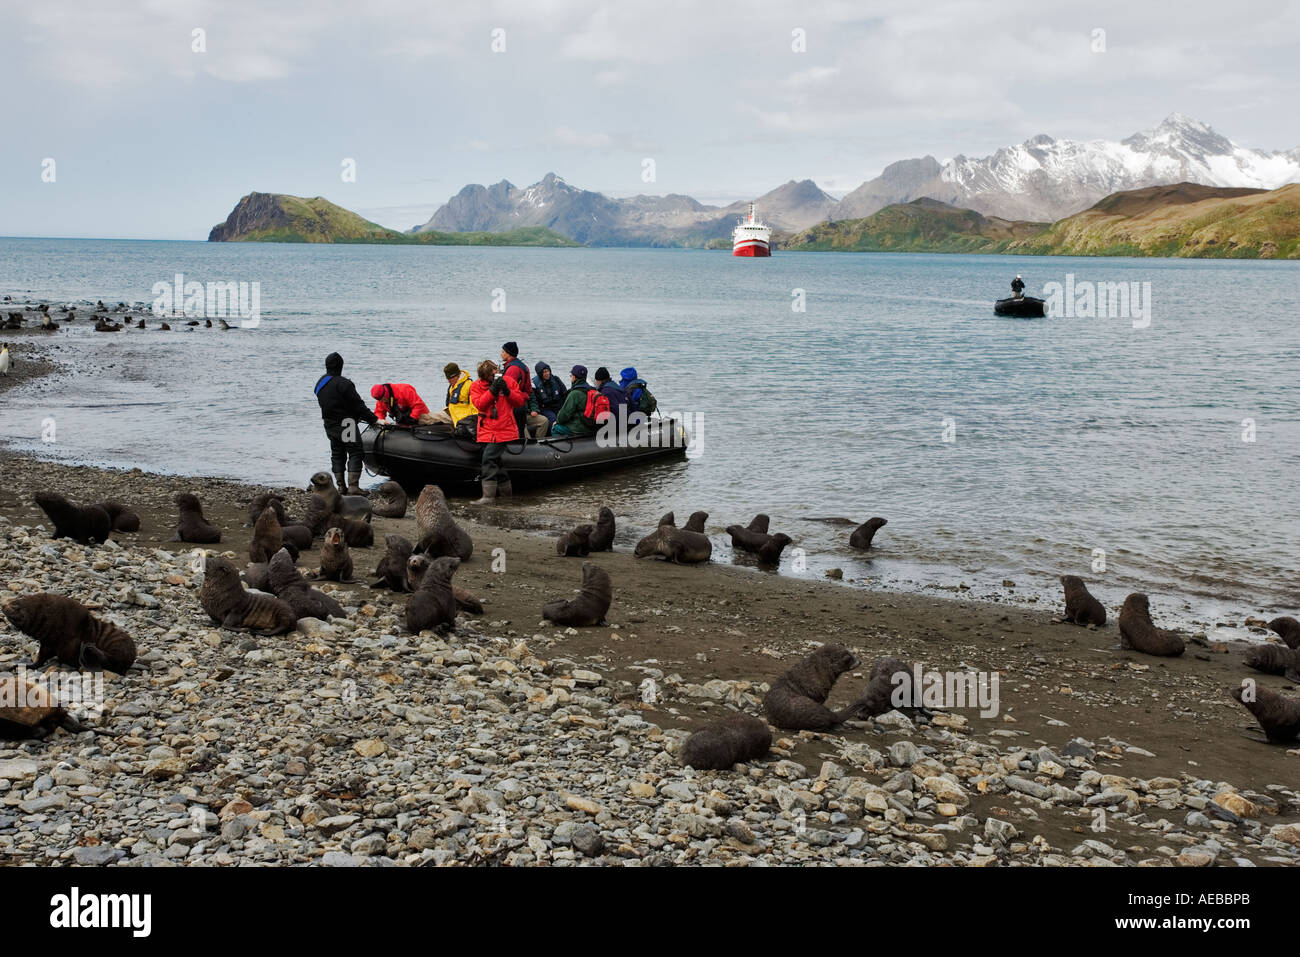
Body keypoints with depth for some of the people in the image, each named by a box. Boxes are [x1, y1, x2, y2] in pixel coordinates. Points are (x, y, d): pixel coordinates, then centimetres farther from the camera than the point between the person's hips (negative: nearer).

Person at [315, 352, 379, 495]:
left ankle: (341, 486, 16)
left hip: (330, 425, 8)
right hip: (346, 423, -8)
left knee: (337, 454, 15)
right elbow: (358, 405, -19)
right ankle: (353, 486, -12)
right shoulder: (343, 384, -18)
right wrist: (374, 419, -12)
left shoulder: (319, 384, 8)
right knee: (355, 453, -3)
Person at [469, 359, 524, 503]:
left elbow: (520, 401, 4)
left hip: (504, 430, -4)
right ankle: (504, 493, 28)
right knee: (497, 462, 12)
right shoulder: (476, 386, 4)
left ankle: (488, 496, -17)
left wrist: (507, 391, -12)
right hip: (487, 431, 4)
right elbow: (479, 404, -10)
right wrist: (492, 391, -18)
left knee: (489, 460, -17)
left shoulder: (508, 381, 4)